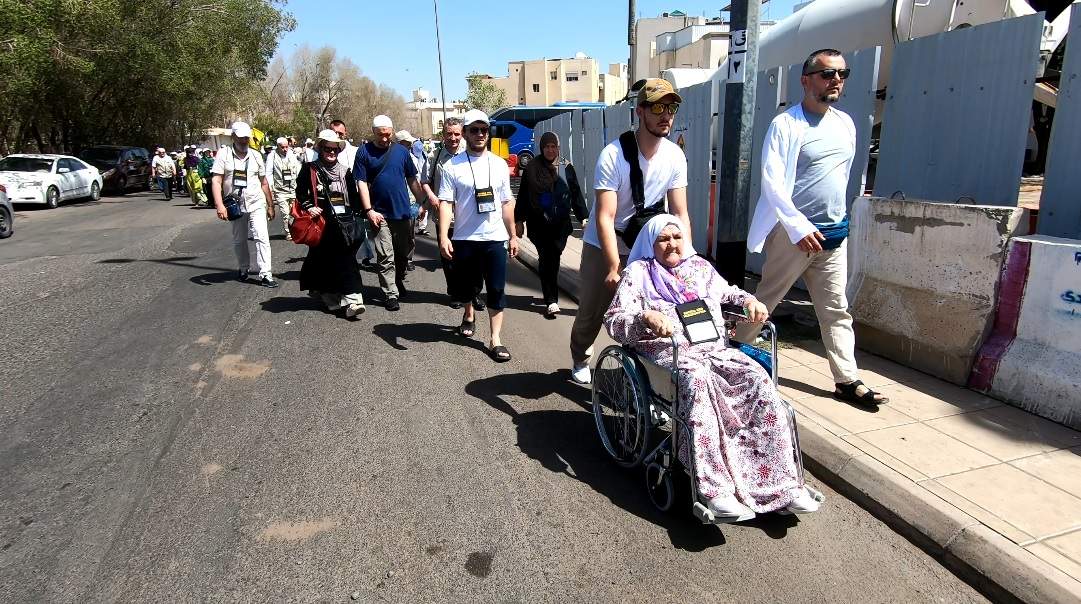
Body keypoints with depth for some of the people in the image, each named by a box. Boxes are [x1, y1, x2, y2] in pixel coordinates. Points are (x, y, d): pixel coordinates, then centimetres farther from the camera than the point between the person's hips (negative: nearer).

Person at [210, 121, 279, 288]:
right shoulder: (224, 154, -2)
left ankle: (264, 274, -13)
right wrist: (219, 205, -19)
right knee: (239, 240, 13)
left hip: (256, 204, 0)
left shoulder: (255, 155, 7)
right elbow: (216, 181, -8)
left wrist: (270, 206, 13)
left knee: (262, 237, -13)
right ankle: (244, 269, 31)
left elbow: (264, 182, 13)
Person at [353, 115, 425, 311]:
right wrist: (369, 210, -12)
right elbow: (361, 182, -5)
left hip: (403, 212, 3)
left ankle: (399, 281, 38)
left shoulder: (401, 151, 5)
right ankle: (391, 294, 5)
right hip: (379, 214, -3)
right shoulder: (364, 152, -2)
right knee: (385, 257, -2)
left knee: (403, 252, 15)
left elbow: (412, 180, 11)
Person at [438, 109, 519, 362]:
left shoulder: (499, 164, 7)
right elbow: (446, 203, -8)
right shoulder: (452, 166, -2)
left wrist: (513, 235, 11)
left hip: (495, 238, 1)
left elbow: (506, 203, 11)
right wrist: (443, 237, -18)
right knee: (465, 285, 14)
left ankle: (495, 340, 6)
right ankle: (469, 315, 45)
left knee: (497, 290, -1)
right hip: (464, 239, -1)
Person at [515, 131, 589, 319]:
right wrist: (519, 220, 3)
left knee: (553, 259, -1)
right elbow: (523, 196, 6)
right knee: (545, 259, -2)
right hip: (538, 224, -1)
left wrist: (584, 217, 7)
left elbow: (576, 194, 10)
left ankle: (551, 298, 17)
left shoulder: (566, 168, 6)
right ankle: (551, 301, 2)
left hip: (560, 224, 1)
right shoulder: (531, 169, 3)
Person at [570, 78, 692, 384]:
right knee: (591, 312, 9)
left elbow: (681, 215, -7)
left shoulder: (675, 156, -10)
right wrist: (615, 268, -35)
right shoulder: (613, 155, -24)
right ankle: (580, 360, 38)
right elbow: (605, 218, -28)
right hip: (602, 247, -3)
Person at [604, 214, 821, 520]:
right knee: (698, 382, -38)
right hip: (669, 352, -5)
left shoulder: (701, 267, 23)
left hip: (716, 348, 5)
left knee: (759, 380, -24)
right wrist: (646, 317, -21)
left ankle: (782, 482, -23)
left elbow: (728, 292, 39)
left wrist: (749, 300, 16)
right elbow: (613, 321, -1)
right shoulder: (638, 273, 9)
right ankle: (714, 489, -42)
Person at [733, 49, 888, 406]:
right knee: (766, 299, 4)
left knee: (836, 310, 8)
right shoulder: (786, 124, -9)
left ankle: (847, 380, 14)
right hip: (794, 231, -6)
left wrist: (837, 220, 20)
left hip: (834, 235, 6)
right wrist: (799, 226, -23)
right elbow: (772, 182, -17)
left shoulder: (845, 123, 12)